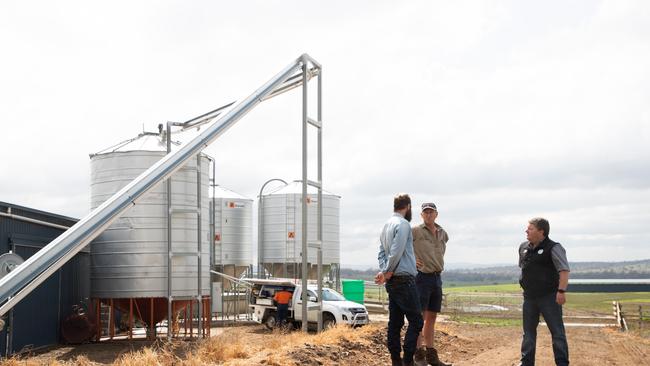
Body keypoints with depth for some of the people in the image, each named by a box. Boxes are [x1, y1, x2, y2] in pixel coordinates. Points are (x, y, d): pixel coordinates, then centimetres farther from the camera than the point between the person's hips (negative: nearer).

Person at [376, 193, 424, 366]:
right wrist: (388, 272, -6)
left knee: (395, 321, 8)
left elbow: (382, 252, 13)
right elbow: (396, 252, -18)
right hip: (404, 279, -9)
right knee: (415, 320, -7)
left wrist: (383, 271, -1)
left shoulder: (387, 225, 18)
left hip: (392, 281, 9)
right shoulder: (402, 224, -10)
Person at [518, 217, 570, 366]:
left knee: (557, 331, -2)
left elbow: (564, 270, -18)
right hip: (529, 297, 7)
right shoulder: (523, 248, 8)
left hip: (549, 297, -6)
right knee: (528, 331, 12)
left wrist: (561, 291, -26)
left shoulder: (553, 248, -13)